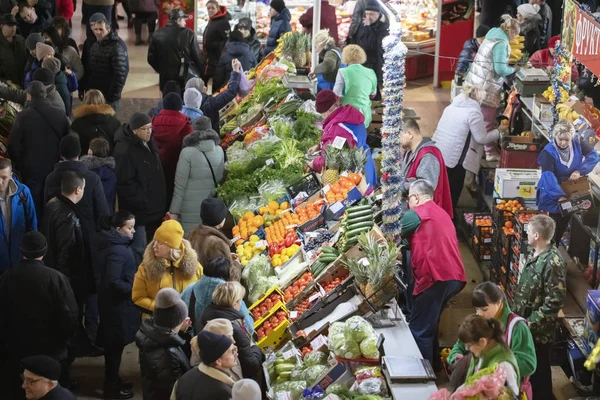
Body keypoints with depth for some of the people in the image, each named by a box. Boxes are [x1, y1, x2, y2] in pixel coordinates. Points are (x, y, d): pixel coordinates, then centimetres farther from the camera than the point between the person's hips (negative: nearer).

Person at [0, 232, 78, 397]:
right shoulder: (57, 278, -17)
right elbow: (70, 317, -15)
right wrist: (63, 341, 3)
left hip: (15, 353, 2)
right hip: (51, 352, -2)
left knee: (17, 394, 15)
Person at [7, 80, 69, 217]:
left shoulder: (23, 116, -16)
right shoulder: (60, 114, -4)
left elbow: (13, 145, -11)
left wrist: (20, 162, 6)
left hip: (32, 169, -3)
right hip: (55, 168, 3)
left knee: (35, 208, 5)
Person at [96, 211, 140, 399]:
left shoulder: (115, 244, 5)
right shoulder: (117, 251, -25)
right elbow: (114, 282, -29)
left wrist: (132, 286, 7)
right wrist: (134, 289, -16)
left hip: (114, 302, 10)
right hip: (117, 304, -10)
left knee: (113, 344, 20)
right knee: (115, 345, 3)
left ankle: (112, 380, 34)